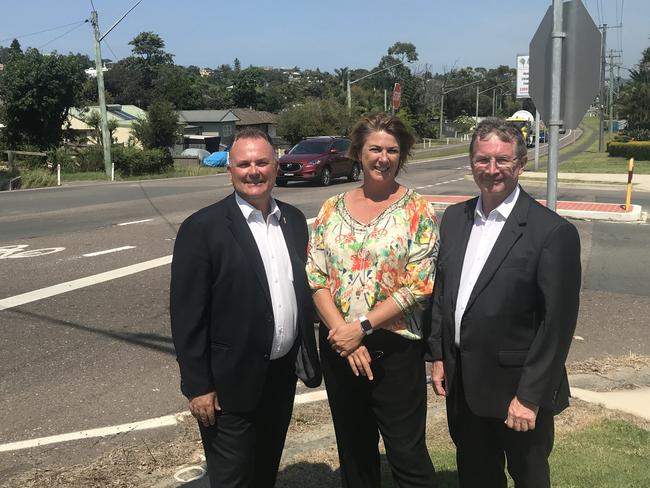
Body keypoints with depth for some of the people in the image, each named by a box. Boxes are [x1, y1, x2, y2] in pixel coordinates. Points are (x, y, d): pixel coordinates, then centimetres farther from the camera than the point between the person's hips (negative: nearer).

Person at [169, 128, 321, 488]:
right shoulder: (202, 228, -14)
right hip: (231, 384, -5)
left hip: (283, 374, 6)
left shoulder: (293, 219, 5)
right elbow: (187, 316, -14)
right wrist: (198, 387, -14)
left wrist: (308, 357, 11)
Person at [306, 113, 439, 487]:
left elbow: (419, 286, -12)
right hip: (339, 346, 4)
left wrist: (362, 327, -17)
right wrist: (342, 331, -13)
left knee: (406, 451, 5)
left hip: (395, 347, -4)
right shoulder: (332, 208, 4)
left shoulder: (417, 211, -6)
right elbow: (315, 275, 0)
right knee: (353, 448, 18)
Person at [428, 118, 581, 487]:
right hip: (462, 384, 5)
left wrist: (530, 395, -16)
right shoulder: (455, 218, 3)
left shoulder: (554, 232, -16)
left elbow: (558, 324, -16)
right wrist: (439, 356, 8)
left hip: (517, 389, -5)